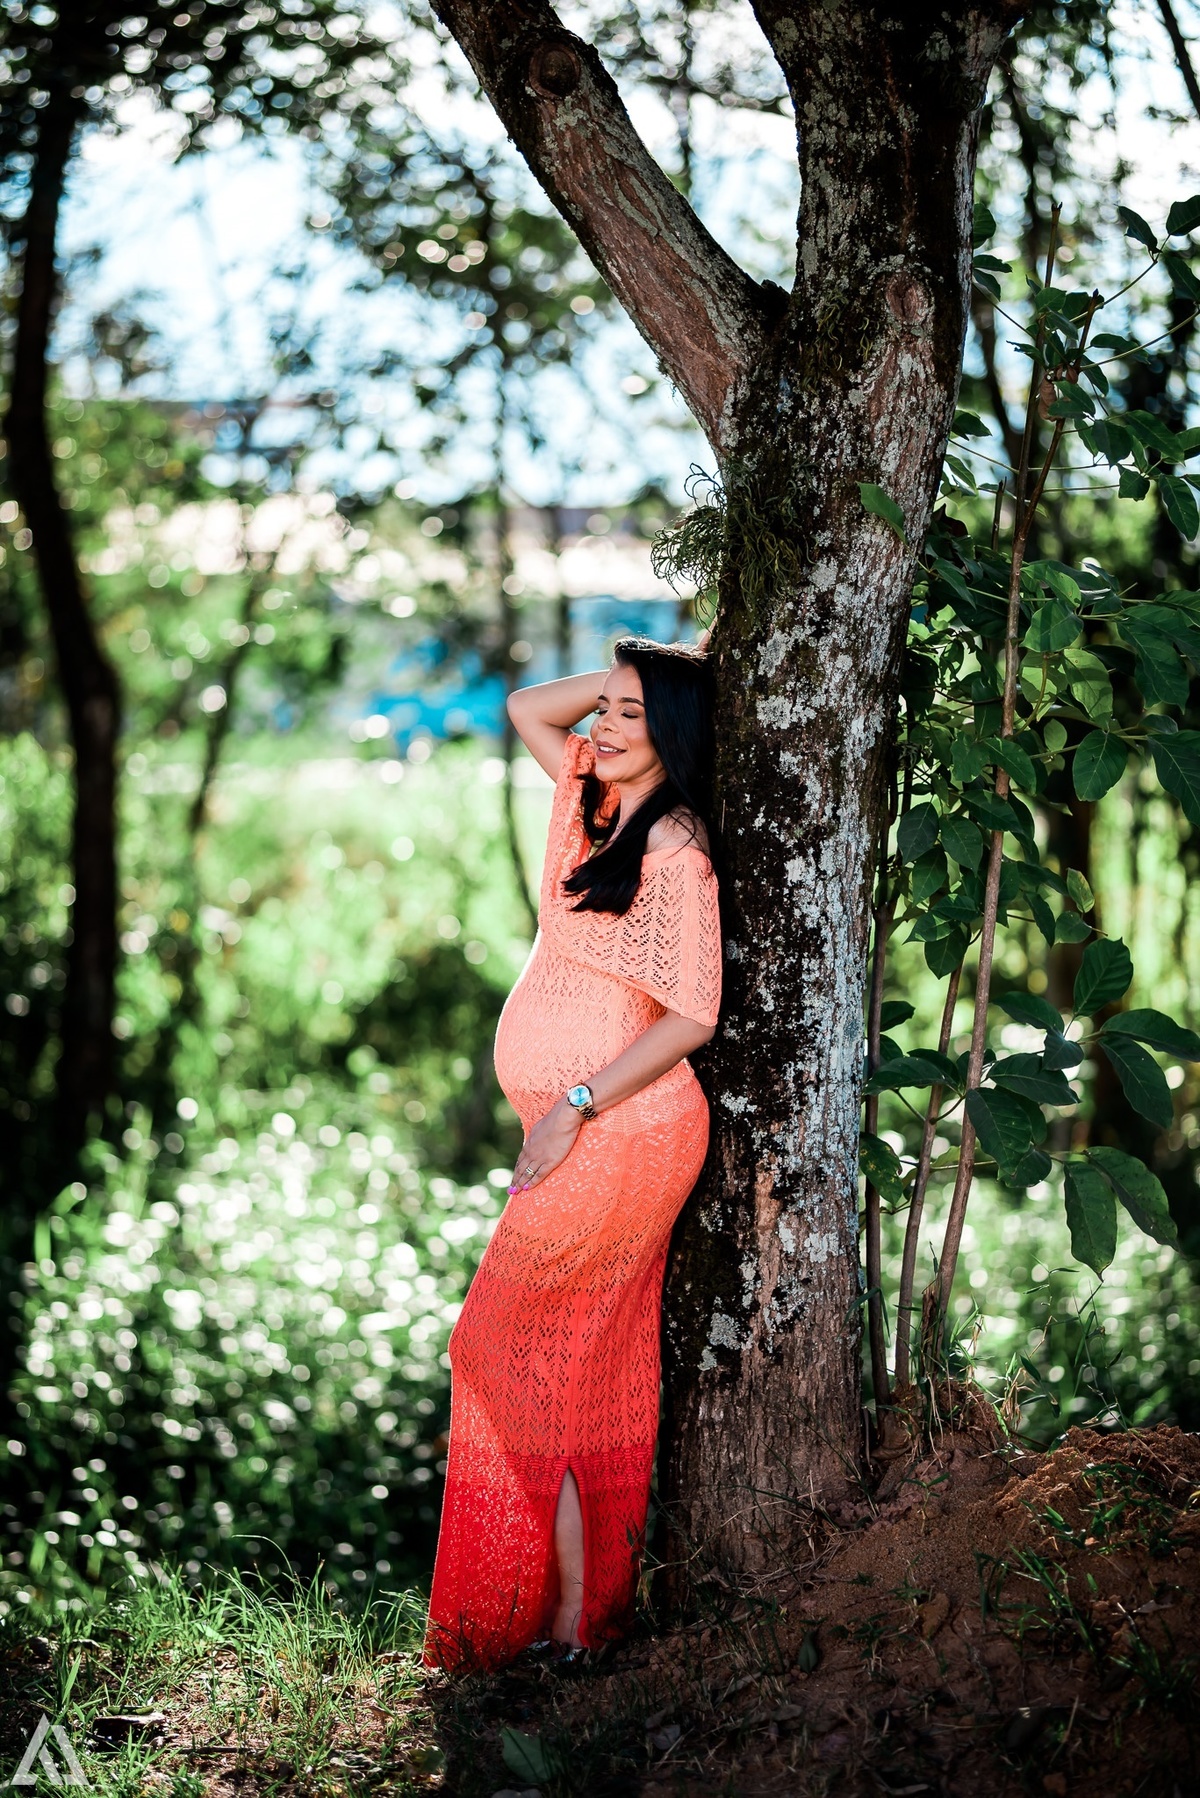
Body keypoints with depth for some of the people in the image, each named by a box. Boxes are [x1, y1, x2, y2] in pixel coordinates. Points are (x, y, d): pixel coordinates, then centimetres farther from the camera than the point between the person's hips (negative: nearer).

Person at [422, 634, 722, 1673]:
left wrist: (573, 1109, -17)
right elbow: (528, 709, 23)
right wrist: (628, 674, 9)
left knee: (514, 1352, -4)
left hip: (616, 1137, -9)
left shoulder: (676, 852, -15)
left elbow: (694, 1015, -18)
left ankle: (567, 1610, 2)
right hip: (589, 1136, 9)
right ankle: (587, 1599, 18)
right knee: (596, 1370, 11)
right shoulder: (599, 801, 10)